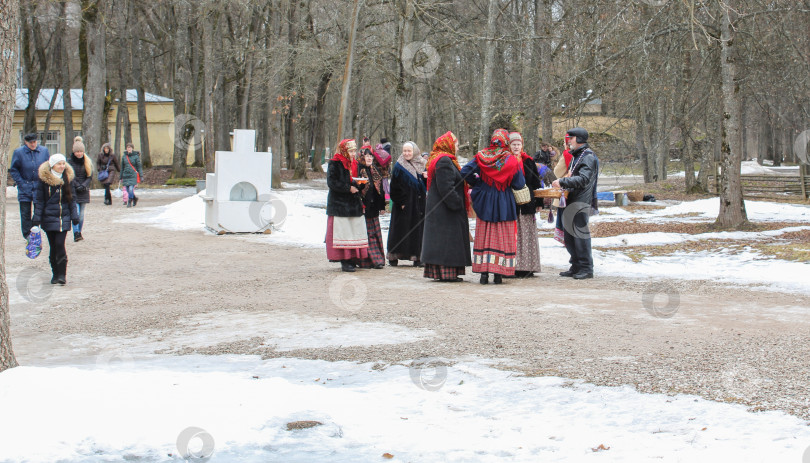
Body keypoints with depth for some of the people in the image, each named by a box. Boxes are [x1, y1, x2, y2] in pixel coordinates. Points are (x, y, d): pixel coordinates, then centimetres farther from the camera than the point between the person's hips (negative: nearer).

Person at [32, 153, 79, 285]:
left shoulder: (67, 179, 5)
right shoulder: (44, 180, -2)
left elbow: (72, 199, 12)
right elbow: (39, 200, 1)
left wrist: (74, 215, 6)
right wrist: (36, 218, -4)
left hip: (63, 218, 1)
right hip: (49, 218, -1)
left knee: (60, 244, -11)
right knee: (53, 246, 4)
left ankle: (62, 274, -5)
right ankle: (56, 274, 15)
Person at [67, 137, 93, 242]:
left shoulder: (87, 161, 8)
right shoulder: (70, 161, -1)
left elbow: (90, 176, 4)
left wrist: (83, 186, -11)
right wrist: (77, 186, -16)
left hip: (84, 191, 3)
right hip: (73, 191, -3)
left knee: (81, 214, 5)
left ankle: (79, 233, 16)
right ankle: (76, 234, -19)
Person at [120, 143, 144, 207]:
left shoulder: (136, 156, -2)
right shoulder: (124, 156, 8)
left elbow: (139, 167, -1)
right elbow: (122, 167, 15)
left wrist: (141, 176, -6)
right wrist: (121, 177, 15)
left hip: (133, 175, -4)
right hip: (126, 175, 4)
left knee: (131, 189, -16)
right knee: (128, 190, 5)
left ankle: (129, 202, -2)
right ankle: (134, 198, 31)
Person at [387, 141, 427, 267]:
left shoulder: (421, 165, 10)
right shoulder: (399, 167, -2)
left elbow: (425, 185, 13)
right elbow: (395, 187, -6)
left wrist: (426, 178, -9)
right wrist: (400, 202, -14)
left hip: (418, 203, 4)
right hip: (404, 204, -4)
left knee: (418, 228, 2)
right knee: (400, 228, -3)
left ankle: (417, 257, 5)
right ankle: (393, 257, 3)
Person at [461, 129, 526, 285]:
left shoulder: (481, 157, -4)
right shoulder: (511, 160, -8)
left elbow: (465, 172, -12)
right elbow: (519, 184, -8)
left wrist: (477, 183, 4)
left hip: (485, 202, 1)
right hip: (505, 204, -1)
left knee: (484, 237, 8)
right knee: (503, 238, 5)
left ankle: (483, 272, 3)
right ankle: (499, 274, 1)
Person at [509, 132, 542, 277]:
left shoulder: (528, 161, 11)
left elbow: (536, 182, 12)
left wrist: (538, 202, 7)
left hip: (526, 203, 3)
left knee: (527, 234, 3)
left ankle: (526, 267, 7)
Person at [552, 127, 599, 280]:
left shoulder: (588, 157, -11)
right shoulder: (575, 156, 19)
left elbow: (583, 179, -22)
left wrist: (562, 182, -24)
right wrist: (562, 183, 11)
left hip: (581, 203, -10)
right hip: (571, 201, 10)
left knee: (580, 235, -8)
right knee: (569, 236, 11)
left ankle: (586, 268, -3)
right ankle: (576, 267, 20)